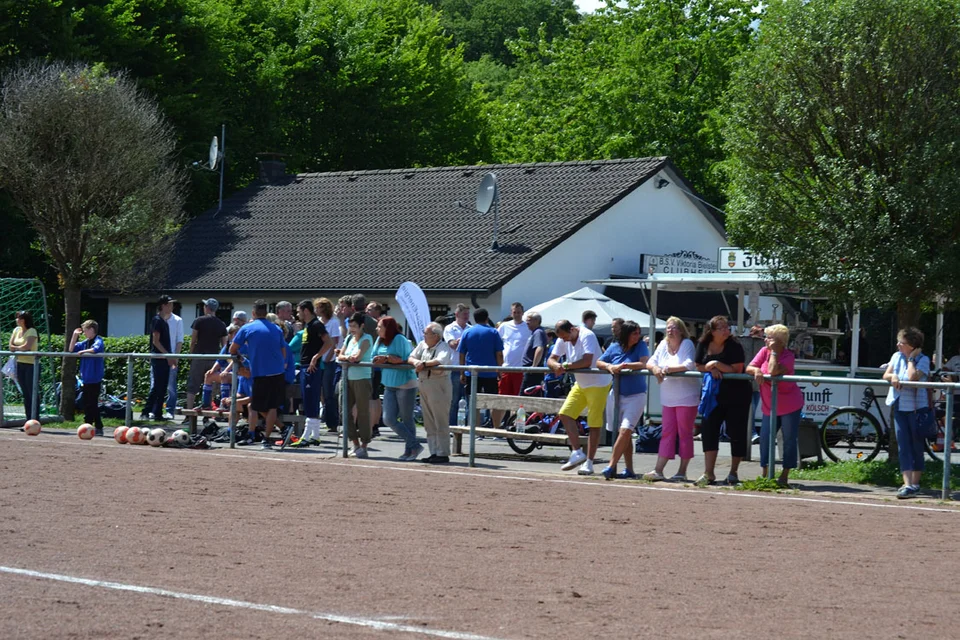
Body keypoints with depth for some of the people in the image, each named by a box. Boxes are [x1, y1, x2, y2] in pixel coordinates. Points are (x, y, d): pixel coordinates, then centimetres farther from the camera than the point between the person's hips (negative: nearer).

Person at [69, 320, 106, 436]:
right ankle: (88, 425, 19)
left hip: (94, 379, -8)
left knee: (92, 404, -6)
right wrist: (75, 335, 10)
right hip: (86, 378, 8)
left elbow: (97, 349, -30)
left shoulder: (98, 341, -9)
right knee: (87, 404, 12)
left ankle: (98, 427, -2)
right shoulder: (85, 343, 14)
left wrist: (83, 351, -18)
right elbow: (71, 349, 15)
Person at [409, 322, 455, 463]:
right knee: (429, 423, 11)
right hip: (424, 385, 8)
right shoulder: (422, 345, 14)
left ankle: (443, 454, -3)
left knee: (440, 422, -6)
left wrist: (424, 364, -17)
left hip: (438, 385, -8)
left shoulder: (444, 347, -8)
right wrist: (416, 362, -12)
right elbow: (410, 358, 10)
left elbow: (440, 361, -25)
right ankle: (434, 453, 17)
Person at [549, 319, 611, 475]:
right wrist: (557, 366, -22)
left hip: (597, 384, -8)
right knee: (565, 414, -3)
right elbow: (551, 360, 1)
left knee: (594, 424, -5)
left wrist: (566, 366, -24)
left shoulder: (587, 336, -21)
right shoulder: (562, 340, 2)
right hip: (580, 384, 8)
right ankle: (577, 453, 4)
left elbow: (587, 361, -31)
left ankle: (589, 463, 0)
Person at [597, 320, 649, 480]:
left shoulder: (641, 346, -5)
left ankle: (611, 466, -15)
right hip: (616, 394, 4)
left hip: (636, 396, -4)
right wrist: (609, 367, -11)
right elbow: (599, 362, 9)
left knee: (625, 431, -16)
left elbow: (645, 364, -18)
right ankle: (629, 470, 14)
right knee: (625, 434, 8)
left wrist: (625, 366, -23)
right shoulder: (614, 347, 4)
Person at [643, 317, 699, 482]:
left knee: (685, 434, 1)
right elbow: (650, 362, 8)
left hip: (686, 398, -6)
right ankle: (658, 471, 1)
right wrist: (655, 368, -15)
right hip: (668, 398, 6)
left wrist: (667, 369, -20)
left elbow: (689, 365, -19)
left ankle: (682, 472, 6)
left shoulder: (687, 344, -7)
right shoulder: (663, 345, 11)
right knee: (667, 433, 4)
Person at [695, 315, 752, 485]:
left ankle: (733, 473, 13)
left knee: (737, 433, 0)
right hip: (715, 396, 4)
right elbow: (699, 366, 4)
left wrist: (716, 364, -23)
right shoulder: (703, 345, 1)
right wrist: (711, 369, -16)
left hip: (737, 396, -4)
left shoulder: (734, 347, -13)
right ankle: (709, 473, -4)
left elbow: (737, 369, -19)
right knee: (708, 428, -7)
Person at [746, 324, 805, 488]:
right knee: (765, 439, 2)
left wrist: (774, 351, -24)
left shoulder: (788, 356, -15)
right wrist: (756, 370, -26)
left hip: (790, 406, -5)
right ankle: (763, 473, 12)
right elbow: (748, 368, -4)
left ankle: (784, 476, 3)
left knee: (789, 440, -3)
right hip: (769, 406, 5)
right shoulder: (764, 351, 1)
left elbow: (773, 371, -31)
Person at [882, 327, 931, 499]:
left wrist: (911, 359, -14)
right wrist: (892, 376, -16)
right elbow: (885, 375, 5)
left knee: (916, 445, 4)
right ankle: (907, 484, -7)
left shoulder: (923, 359, -8)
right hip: (900, 406, 5)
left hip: (917, 407, -5)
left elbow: (912, 377, -23)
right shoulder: (897, 356, 8)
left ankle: (915, 483, 15)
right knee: (904, 446, -3)